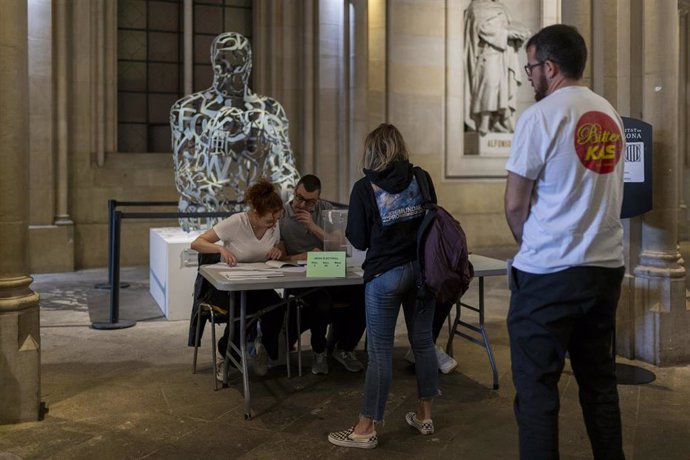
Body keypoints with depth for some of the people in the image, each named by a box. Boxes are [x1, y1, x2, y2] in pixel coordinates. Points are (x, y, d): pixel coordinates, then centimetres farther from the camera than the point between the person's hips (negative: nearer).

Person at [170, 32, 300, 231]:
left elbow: (283, 166, 8)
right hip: (207, 216, -3)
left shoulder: (270, 110, 12)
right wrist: (214, 192, -23)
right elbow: (184, 172, -2)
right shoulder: (189, 110, 2)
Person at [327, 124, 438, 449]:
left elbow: (357, 239, -3)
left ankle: (366, 429, 10)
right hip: (422, 269, 4)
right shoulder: (422, 178, 2)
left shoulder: (364, 187, -7)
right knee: (423, 342, 13)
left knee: (380, 350, 0)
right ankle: (424, 415, 27)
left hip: (385, 274, -4)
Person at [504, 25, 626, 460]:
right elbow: (595, 195, 15)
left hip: (549, 272, -7)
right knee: (600, 380, 16)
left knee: (536, 386, 1)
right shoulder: (611, 117, 11)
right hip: (607, 266, 7)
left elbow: (515, 204, -8)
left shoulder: (541, 115, -10)